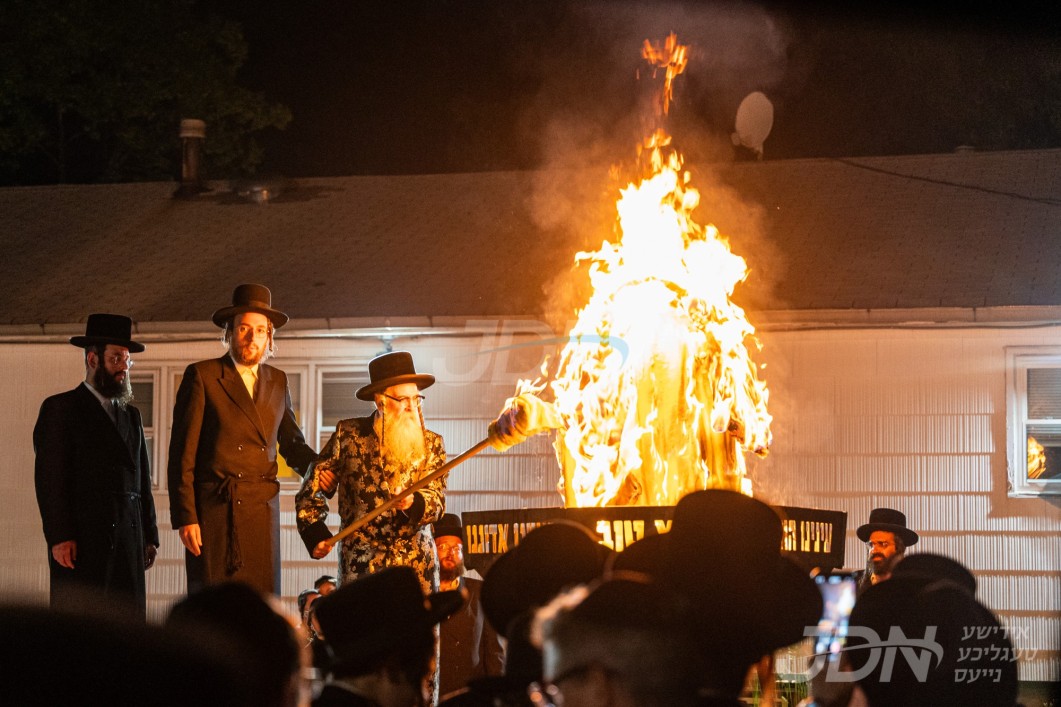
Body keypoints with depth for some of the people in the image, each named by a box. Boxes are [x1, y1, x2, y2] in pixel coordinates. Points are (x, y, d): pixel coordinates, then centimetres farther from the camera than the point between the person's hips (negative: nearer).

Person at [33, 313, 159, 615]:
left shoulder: (131, 415, 23)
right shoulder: (60, 409, 3)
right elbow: (49, 477, -5)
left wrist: (150, 536, 14)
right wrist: (59, 538, -14)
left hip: (128, 543, 6)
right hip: (81, 543, -6)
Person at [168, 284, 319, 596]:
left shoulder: (277, 381, 17)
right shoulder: (202, 376, 1)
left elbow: (291, 442, 24)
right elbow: (182, 454, -2)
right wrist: (185, 517, -9)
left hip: (263, 512, 4)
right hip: (214, 512, -4)